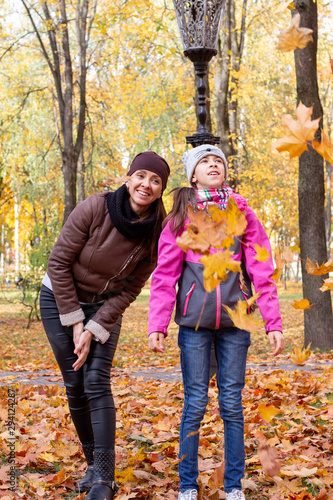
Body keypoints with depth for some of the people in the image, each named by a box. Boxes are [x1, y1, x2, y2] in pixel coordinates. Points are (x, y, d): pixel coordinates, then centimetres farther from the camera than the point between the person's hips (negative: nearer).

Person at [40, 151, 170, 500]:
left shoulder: (156, 233, -16)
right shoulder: (94, 209, -24)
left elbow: (130, 289, -9)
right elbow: (59, 262, -17)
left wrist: (94, 330, -16)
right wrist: (75, 321, -14)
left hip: (106, 305, 1)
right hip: (60, 299, -1)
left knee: (97, 382, -12)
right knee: (75, 385, 0)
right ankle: (92, 462, 18)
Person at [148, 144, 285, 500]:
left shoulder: (241, 213, 6)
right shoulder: (180, 217, 3)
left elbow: (261, 269, 3)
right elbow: (165, 274, 0)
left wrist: (273, 322, -3)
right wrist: (157, 325, -8)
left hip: (234, 319, 1)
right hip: (194, 321, -1)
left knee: (232, 403, 5)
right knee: (195, 404, 2)